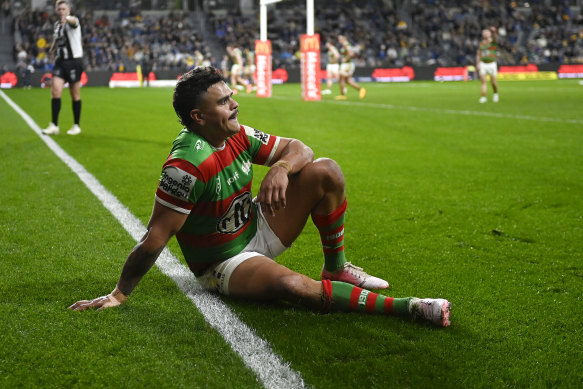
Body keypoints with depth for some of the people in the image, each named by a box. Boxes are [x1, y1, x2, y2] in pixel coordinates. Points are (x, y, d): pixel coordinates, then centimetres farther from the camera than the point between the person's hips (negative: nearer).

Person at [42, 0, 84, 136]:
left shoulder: (72, 21, -8)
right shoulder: (57, 24, 13)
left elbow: (74, 22, -36)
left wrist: (67, 19, -58)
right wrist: (52, 48, 19)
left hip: (74, 61, -5)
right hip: (60, 61, 5)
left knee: (75, 94, 2)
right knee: (55, 91, -8)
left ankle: (76, 126, 13)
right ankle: (54, 125, -7)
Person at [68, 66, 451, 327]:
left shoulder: (238, 136, -6)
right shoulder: (187, 164, -28)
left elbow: (299, 148, 3)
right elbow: (156, 237, -26)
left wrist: (281, 169, -21)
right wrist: (119, 295, -23)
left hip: (257, 228, 8)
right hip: (222, 262, -8)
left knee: (325, 171, -5)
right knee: (293, 286, -38)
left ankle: (336, 270, 5)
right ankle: (406, 307, -34)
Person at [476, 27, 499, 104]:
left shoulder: (493, 42, 1)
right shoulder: (481, 44, 11)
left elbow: (494, 38, -23)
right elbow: (478, 55, 14)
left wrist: (494, 32, -44)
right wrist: (478, 64, 2)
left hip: (492, 64, -2)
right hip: (483, 64, 2)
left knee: (493, 81, 2)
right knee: (483, 81, -9)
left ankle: (495, 93, 28)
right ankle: (483, 97, -10)